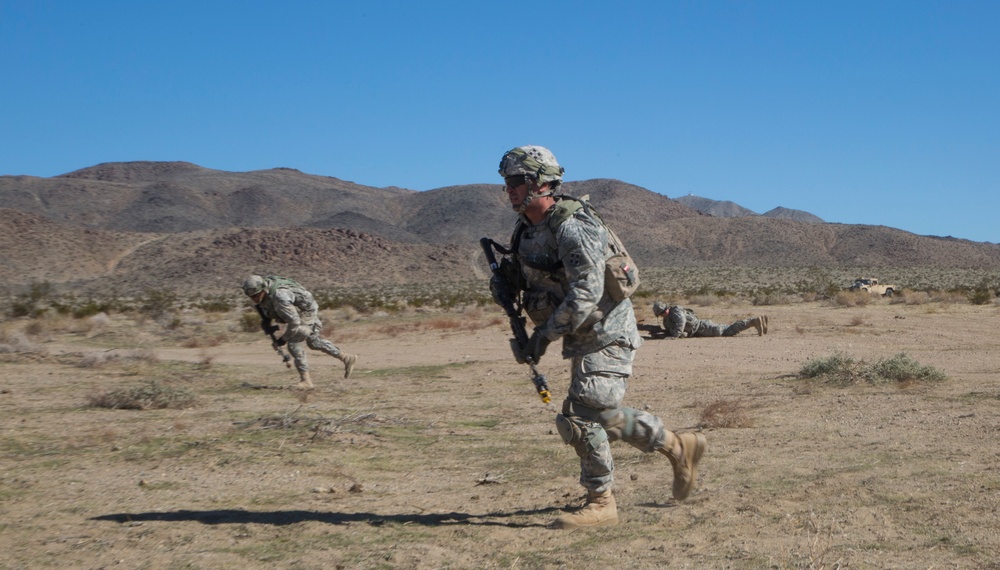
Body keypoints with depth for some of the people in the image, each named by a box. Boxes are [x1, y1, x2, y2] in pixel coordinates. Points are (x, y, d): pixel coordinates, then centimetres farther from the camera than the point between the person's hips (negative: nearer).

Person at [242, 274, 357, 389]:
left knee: (294, 344, -18)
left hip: (307, 312, -9)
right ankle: (346, 359, 33)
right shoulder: (262, 293, -15)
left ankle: (306, 380, -13)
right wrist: (265, 324, -8)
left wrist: (283, 339, -25)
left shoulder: (279, 297, -40)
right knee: (313, 342, 21)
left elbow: (294, 322, -36)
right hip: (297, 313, 9)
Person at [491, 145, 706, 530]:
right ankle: (679, 447, 32)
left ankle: (601, 504, 2)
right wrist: (503, 283, -1)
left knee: (583, 416, -11)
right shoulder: (527, 228, 5)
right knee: (605, 414, 17)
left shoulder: (572, 227, -24)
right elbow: (523, 276, 21)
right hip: (583, 338, 10)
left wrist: (544, 335, -24)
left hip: (606, 334, -10)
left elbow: (586, 294, -29)